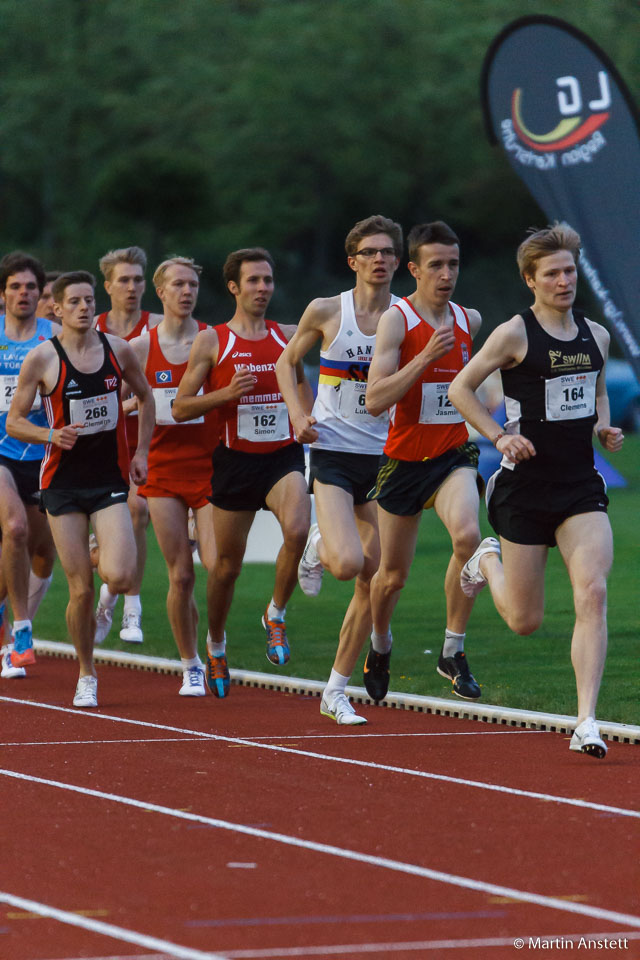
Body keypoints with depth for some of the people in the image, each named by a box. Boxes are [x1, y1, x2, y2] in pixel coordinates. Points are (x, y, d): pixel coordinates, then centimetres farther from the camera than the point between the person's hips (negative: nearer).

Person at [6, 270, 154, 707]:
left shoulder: (118, 349, 2)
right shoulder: (41, 359, -6)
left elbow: (145, 397, 19)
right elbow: (14, 421, -1)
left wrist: (141, 451, 9)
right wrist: (50, 435, -19)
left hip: (110, 479, 1)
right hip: (63, 482, -1)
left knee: (120, 577, -17)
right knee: (81, 589, -3)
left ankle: (101, 559, 22)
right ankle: (87, 676, 18)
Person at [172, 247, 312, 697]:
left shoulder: (289, 337, 8)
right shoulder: (211, 342, -1)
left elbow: (306, 396, 22)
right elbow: (181, 408, -1)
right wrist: (226, 393, -16)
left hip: (284, 456, 1)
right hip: (235, 458, -1)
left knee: (298, 529, -28)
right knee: (228, 563, 7)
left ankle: (276, 616, -6)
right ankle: (216, 644, 33)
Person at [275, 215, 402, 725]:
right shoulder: (326, 311, -3)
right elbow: (287, 361, 11)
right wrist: (298, 413, -4)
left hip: (384, 455, 3)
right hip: (333, 452, -3)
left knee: (374, 583, 2)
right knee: (348, 563, -23)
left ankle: (336, 691, 14)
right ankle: (319, 547, 15)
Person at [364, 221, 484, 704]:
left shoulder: (469, 320, 5)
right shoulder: (396, 320, -12)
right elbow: (375, 400, -22)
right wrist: (425, 357, -28)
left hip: (454, 455, 2)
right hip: (404, 459, -2)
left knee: (468, 535, -28)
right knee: (393, 574, 11)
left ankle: (453, 651, -16)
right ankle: (380, 642, 44)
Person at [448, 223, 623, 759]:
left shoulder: (595, 335, 9)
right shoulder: (515, 334, -7)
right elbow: (461, 388, -1)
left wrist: (604, 427, 6)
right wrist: (500, 436, -12)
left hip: (581, 484, 3)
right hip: (526, 487, -3)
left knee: (593, 592, -18)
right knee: (525, 621, 5)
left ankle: (587, 721, -17)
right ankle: (488, 561, 41)